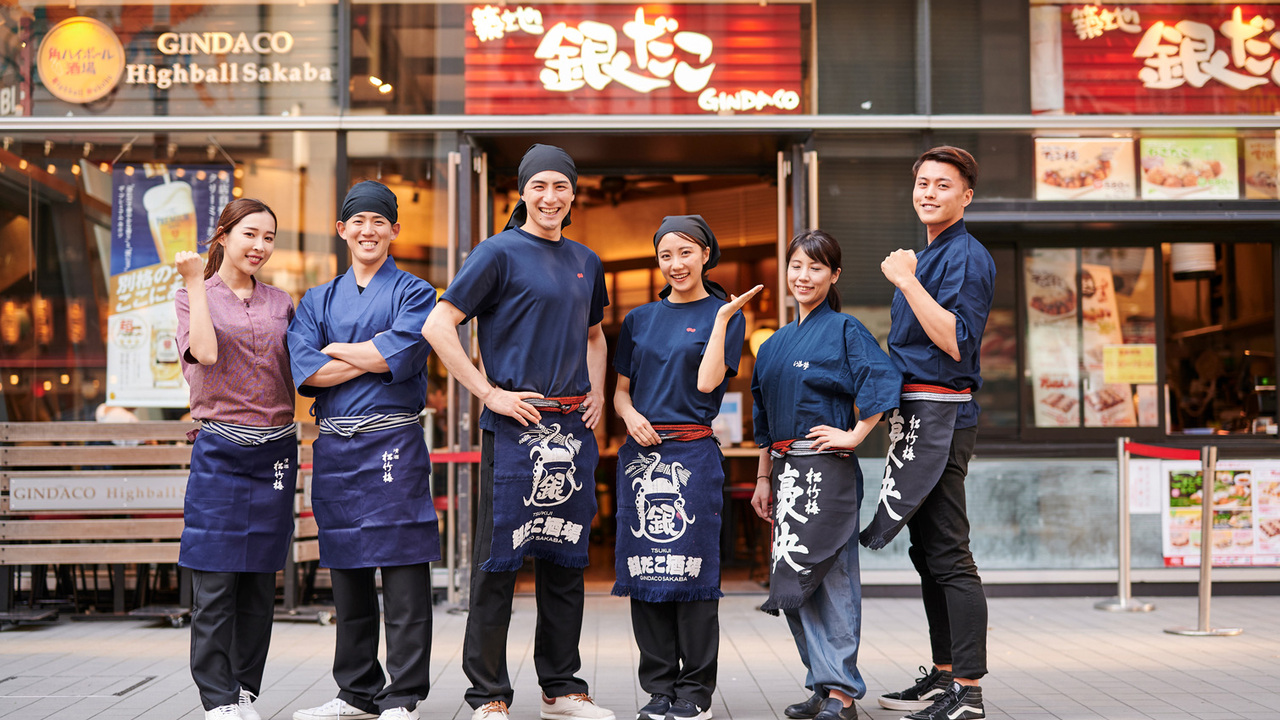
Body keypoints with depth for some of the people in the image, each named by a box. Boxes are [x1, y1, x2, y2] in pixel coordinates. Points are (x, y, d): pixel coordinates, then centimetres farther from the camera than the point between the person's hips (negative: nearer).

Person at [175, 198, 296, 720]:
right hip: (219, 451, -3)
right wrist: (196, 283, -9)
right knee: (215, 583, -5)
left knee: (260, 582, 6)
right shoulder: (194, 296, 5)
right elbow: (205, 352, -13)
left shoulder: (280, 302, 14)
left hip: (275, 451, 4)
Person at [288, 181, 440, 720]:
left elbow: (400, 355, -12)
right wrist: (373, 358, -5)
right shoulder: (318, 300, 17)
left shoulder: (413, 293, 5)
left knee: (403, 576, -6)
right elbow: (304, 371, 1)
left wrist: (335, 350, 0)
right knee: (348, 577, 10)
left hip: (393, 444, -4)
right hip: (333, 448, 5)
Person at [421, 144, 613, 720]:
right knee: (499, 560, -2)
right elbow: (438, 326, -10)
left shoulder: (586, 262, 15)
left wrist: (596, 393, 14)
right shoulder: (500, 252, -3)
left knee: (566, 559, 11)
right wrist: (489, 393, -13)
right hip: (515, 425, -6)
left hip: (574, 429, 6)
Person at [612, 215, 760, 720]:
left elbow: (707, 382, -7)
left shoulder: (723, 315, 6)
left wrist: (723, 318, -9)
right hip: (641, 452, 4)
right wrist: (631, 415, -4)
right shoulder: (639, 319, 16)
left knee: (691, 572, -5)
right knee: (644, 572, 2)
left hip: (693, 453, -4)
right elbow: (621, 389, 17)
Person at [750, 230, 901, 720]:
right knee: (798, 580, 7)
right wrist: (764, 478, 18)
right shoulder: (777, 342, 16)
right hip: (787, 471, 7)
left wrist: (854, 435, -15)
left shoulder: (845, 330, -4)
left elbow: (882, 383, -16)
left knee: (831, 577, -6)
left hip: (828, 471, -7)